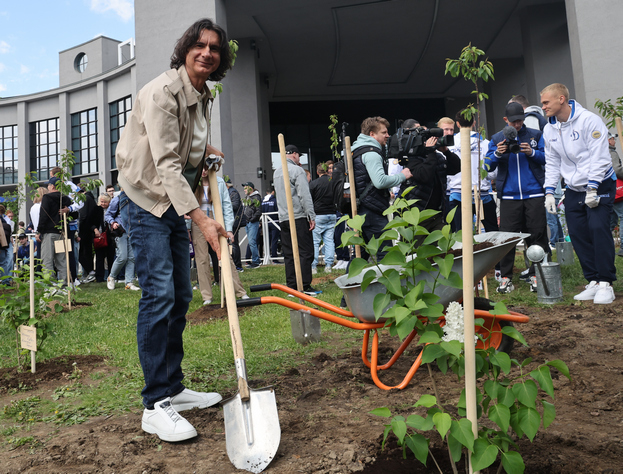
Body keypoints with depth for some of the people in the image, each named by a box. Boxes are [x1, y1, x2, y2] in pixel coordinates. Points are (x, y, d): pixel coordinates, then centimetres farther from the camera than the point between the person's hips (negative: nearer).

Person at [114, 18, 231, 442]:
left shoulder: (203, 96, 10)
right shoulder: (163, 91, -17)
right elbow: (166, 162, -27)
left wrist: (204, 149, 9)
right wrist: (201, 218, -34)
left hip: (176, 204, 9)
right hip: (146, 201, -8)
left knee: (180, 297, 8)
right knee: (159, 295, -15)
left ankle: (174, 388, 19)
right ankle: (155, 406, -6)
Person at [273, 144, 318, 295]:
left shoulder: (276, 172, 18)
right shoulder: (297, 170, -7)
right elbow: (304, 195, -13)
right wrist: (311, 216, -12)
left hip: (283, 219, 8)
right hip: (298, 217, -7)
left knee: (288, 254, 8)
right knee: (305, 252, -4)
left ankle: (292, 287, 10)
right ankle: (305, 286, -6)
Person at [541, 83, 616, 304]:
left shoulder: (589, 120, -13)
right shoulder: (550, 129, 5)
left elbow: (599, 157, -16)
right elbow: (552, 163, 11)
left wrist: (592, 189, -20)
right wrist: (549, 191, 3)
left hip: (600, 185, -6)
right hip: (574, 189, 6)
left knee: (598, 227, -17)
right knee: (578, 234, 1)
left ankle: (605, 283, -7)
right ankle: (593, 282, 11)